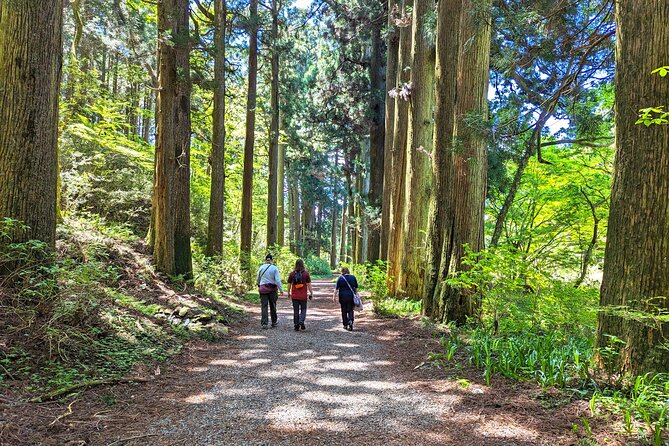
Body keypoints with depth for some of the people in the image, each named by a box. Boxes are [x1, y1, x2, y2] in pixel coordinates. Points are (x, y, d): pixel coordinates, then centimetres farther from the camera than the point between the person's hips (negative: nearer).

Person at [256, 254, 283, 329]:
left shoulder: (261, 268, 2)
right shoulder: (274, 268, -5)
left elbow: (258, 279, 16)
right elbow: (278, 280, -11)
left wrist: (259, 285, 34)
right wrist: (281, 290, -7)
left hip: (263, 288, 1)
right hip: (272, 289, -1)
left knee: (264, 306, 1)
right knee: (273, 306, 12)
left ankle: (264, 323, -8)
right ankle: (274, 322, 24)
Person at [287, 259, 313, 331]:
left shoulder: (292, 274, -2)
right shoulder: (306, 273, -7)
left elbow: (289, 285, 3)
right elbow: (309, 285, -5)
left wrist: (288, 293, 16)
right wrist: (311, 293, 3)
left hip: (294, 296, 1)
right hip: (303, 296, -1)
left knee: (296, 311, 10)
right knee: (303, 309, 12)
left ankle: (296, 325, 10)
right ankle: (301, 321, -10)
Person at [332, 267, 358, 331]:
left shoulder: (340, 278, -5)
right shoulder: (353, 277, 3)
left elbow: (336, 288, -8)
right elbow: (356, 288, 11)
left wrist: (334, 296, -4)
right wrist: (355, 294, 25)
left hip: (343, 297, -2)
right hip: (351, 297, 2)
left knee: (344, 311, 9)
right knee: (350, 310, 8)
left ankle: (345, 325, 14)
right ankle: (350, 321, -17)